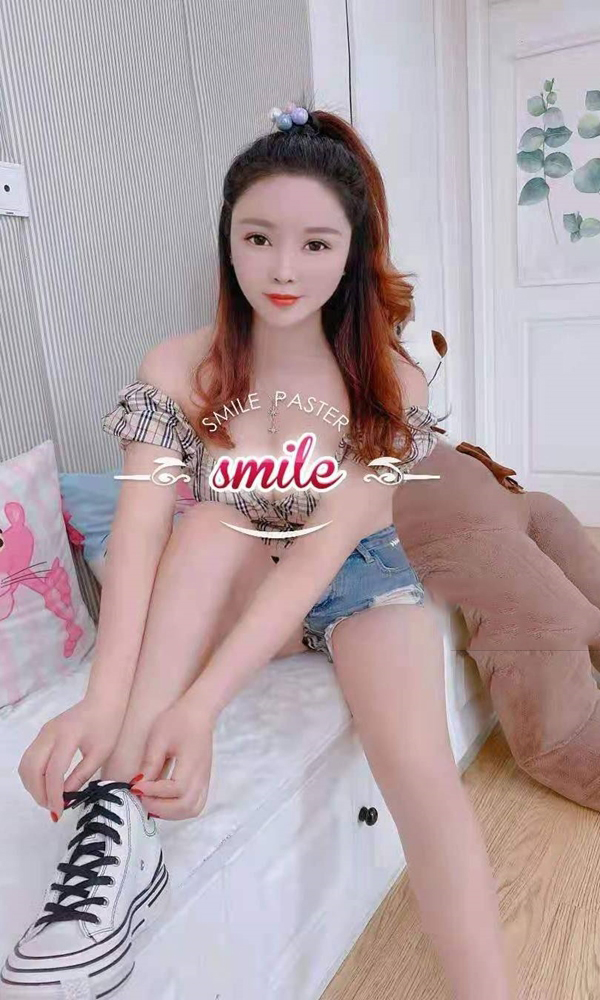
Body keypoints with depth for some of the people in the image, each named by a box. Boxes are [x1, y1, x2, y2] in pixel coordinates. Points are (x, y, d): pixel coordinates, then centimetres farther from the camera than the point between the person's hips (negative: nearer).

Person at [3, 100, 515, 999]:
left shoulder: (390, 382, -15)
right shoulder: (179, 370, -11)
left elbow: (322, 551, -25)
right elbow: (140, 530, -23)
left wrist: (200, 704, -37)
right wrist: (104, 699, -40)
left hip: (358, 584, -1)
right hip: (229, 592, 1)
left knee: (420, 765, -29)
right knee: (213, 523, -32)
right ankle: (120, 830, -35)